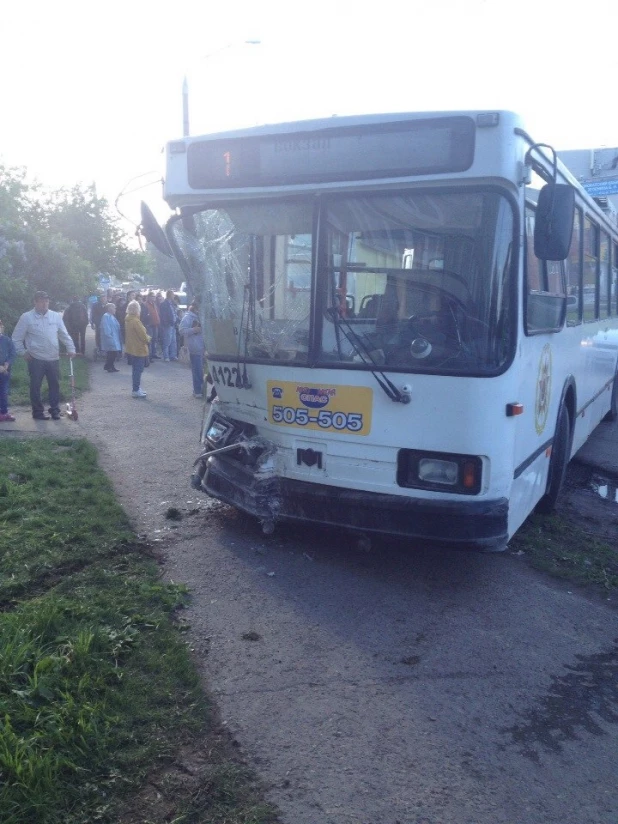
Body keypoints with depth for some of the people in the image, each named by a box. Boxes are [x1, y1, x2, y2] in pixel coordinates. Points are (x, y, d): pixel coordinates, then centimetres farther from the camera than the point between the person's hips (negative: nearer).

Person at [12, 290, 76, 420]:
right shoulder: (27, 317, -4)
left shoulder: (56, 316, 5)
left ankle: (55, 410, 20)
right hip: (36, 359, -3)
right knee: (35, 386, 4)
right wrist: (23, 352, -2)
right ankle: (37, 411, 16)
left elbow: (64, 335, 11)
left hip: (54, 358, 3)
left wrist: (71, 348, 3)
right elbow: (17, 338, 1)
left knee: (55, 385, 9)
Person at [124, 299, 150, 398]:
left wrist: (146, 337, 10)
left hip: (131, 348, 9)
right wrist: (148, 338, 0)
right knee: (138, 370, -2)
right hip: (139, 349, -9)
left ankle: (137, 388, 27)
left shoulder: (128, 319, 8)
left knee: (136, 369, 18)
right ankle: (136, 391, 2)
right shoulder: (135, 321, -21)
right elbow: (143, 335, -20)